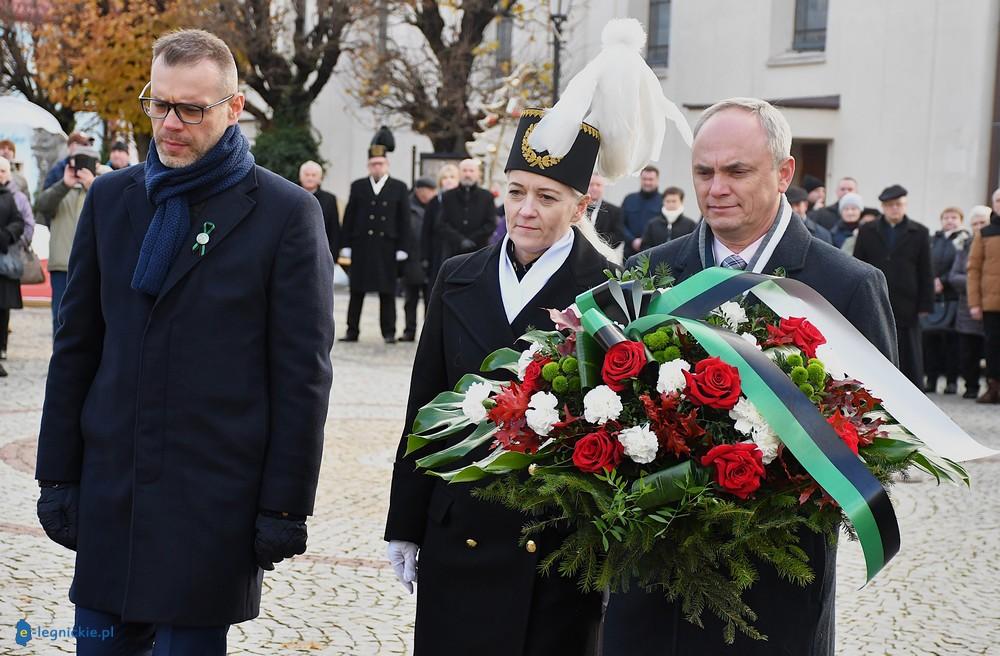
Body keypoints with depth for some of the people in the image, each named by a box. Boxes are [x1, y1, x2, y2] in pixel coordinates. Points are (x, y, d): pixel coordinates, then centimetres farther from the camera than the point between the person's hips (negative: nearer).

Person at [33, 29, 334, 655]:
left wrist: (286, 505, -8)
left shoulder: (287, 213, -5)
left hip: (215, 503, -4)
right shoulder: (111, 197, 8)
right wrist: (57, 475, 8)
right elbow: (76, 347, 10)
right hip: (110, 492, 4)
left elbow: (303, 374, -6)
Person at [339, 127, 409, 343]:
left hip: (386, 247, -1)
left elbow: (404, 220, 4)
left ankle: (389, 332, 8)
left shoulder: (399, 188, 5)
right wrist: (345, 245, 1)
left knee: (387, 291, 2)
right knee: (357, 291, 4)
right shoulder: (358, 186, 8)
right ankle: (352, 331, 9)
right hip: (361, 247, 1)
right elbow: (348, 218, 7)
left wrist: (402, 248, -2)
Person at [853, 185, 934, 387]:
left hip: (906, 307, -1)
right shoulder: (867, 231, 8)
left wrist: (925, 304, -2)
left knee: (910, 356, 2)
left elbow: (926, 272, 4)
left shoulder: (919, 233, 6)